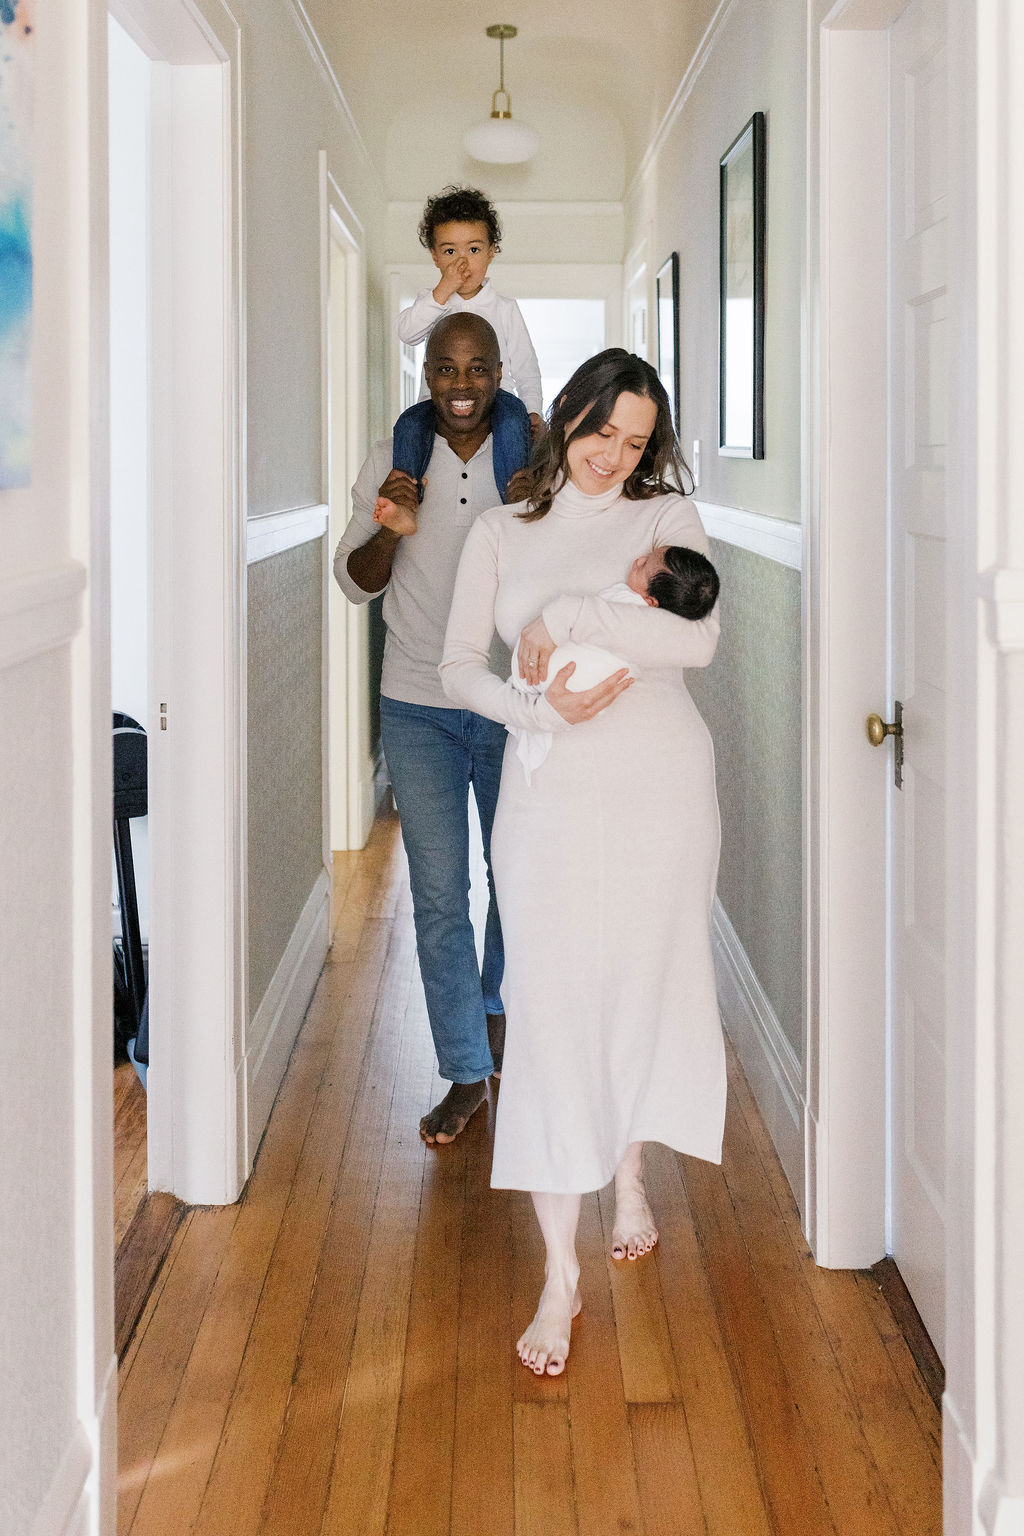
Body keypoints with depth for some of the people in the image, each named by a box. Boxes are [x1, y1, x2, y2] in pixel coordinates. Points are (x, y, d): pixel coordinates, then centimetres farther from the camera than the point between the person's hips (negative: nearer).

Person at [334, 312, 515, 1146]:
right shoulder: (392, 462, 0)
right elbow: (355, 582, 3)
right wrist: (391, 532, -17)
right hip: (418, 709, 0)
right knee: (439, 893, 1)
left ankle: (497, 1002, 43)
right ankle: (467, 1072, 11)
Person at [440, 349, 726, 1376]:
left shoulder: (666, 517, 6)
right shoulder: (502, 532, 11)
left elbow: (698, 640, -11)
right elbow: (459, 666, 4)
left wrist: (569, 615, -15)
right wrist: (539, 708, -14)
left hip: (662, 788, 0)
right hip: (549, 795, 0)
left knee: (644, 984, 10)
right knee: (547, 1008, -7)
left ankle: (629, 1176, 37)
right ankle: (559, 1272, -5)